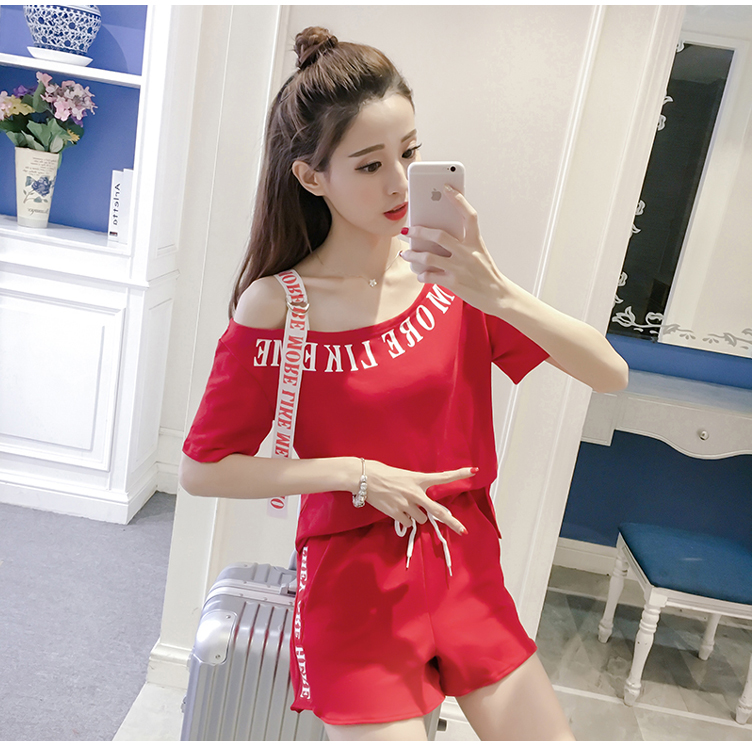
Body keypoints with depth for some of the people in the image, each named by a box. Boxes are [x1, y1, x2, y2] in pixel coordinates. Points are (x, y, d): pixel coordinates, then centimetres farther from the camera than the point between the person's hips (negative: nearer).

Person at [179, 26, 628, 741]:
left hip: (466, 568, 4)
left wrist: (499, 294, -27)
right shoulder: (278, 305, -14)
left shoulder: (448, 268, -6)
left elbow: (610, 373, -10)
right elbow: (201, 468, -9)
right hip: (354, 582, -3)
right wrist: (356, 473, -17)